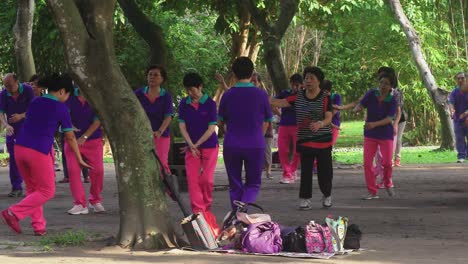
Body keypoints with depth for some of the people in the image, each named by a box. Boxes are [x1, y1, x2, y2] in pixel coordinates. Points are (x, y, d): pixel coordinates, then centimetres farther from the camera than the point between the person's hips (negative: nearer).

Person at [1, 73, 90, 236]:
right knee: (47, 191, 8)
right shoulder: (61, 108, 0)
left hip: (20, 148, 6)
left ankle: (38, 226, 13)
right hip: (38, 152, -6)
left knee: (33, 188, 21)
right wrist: (80, 160, 17)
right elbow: (70, 138, 5)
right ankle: (13, 213, -6)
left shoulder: (34, 103, 15)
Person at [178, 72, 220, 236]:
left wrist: (197, 144, -15)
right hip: (191, 147, 3)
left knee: (206, 179, -5)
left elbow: (211, 128, -11)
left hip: (209, 145, -3)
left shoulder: (210, 103, -9)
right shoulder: (184, 104, 1)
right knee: (192, 179, -5)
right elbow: (182, 126, -1)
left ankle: (207, 206, 19)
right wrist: (191, 145, -14)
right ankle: (198, 211, -2)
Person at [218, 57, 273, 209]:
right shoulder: (261, 95, -4)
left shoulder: (228, 95, -3)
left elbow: (220, 122, 7)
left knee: (235, 185, 13)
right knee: (253, 184, 9)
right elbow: (266, 123, 6)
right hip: (255, 145, -1)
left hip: (231, 146, 1)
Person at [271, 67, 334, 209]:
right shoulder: (298, 97, 6)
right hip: (304, 140, 2)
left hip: (323, 140, -2)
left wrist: (320, 124, -31)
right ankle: (305, 199, 4)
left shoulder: (325, 98, -3)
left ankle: (327, 195, 24)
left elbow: (329, 118, -10)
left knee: (324, 170, 3)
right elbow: (281, 102, 0)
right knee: (306, 171, 0)